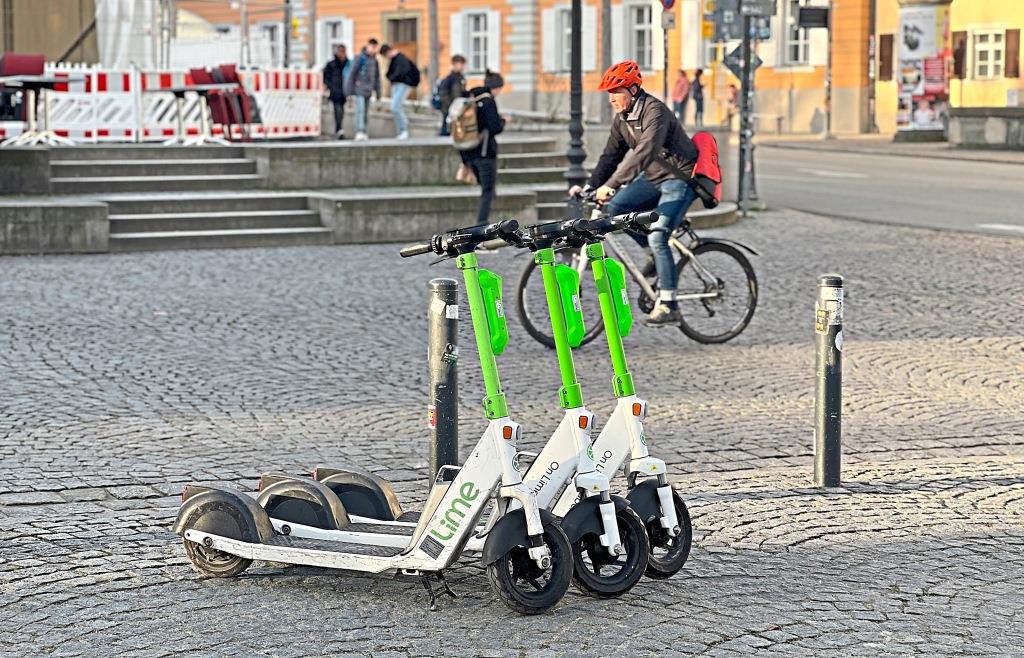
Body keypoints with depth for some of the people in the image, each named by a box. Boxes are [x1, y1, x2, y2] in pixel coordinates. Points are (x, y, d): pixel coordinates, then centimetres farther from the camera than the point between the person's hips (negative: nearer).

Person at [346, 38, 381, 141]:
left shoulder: (374, 59, 10)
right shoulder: (360, 58, -9)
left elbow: (377, 76, 16)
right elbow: (352, 73, -8)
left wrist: (378, 91, 15)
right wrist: (350, 90, -9)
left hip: (368, 90, 6)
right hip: (360, 89, -6)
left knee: (365, 112, 10)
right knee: (360, 110, -16)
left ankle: (363, 133, 16)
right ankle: (360, 132, -24)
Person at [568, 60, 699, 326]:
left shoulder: (655, 111, -25)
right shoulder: (622, 119, 2)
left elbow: (644, 152, -37)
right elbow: (611, 155, 7)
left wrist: (610, 185, -42)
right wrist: (590, 186, -6)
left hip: (680, 179, -9)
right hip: (653, 177, 9)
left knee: (657, 236, -20)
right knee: (615, 207, -9)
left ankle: (668, 306, -13)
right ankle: (657, 255, 8)